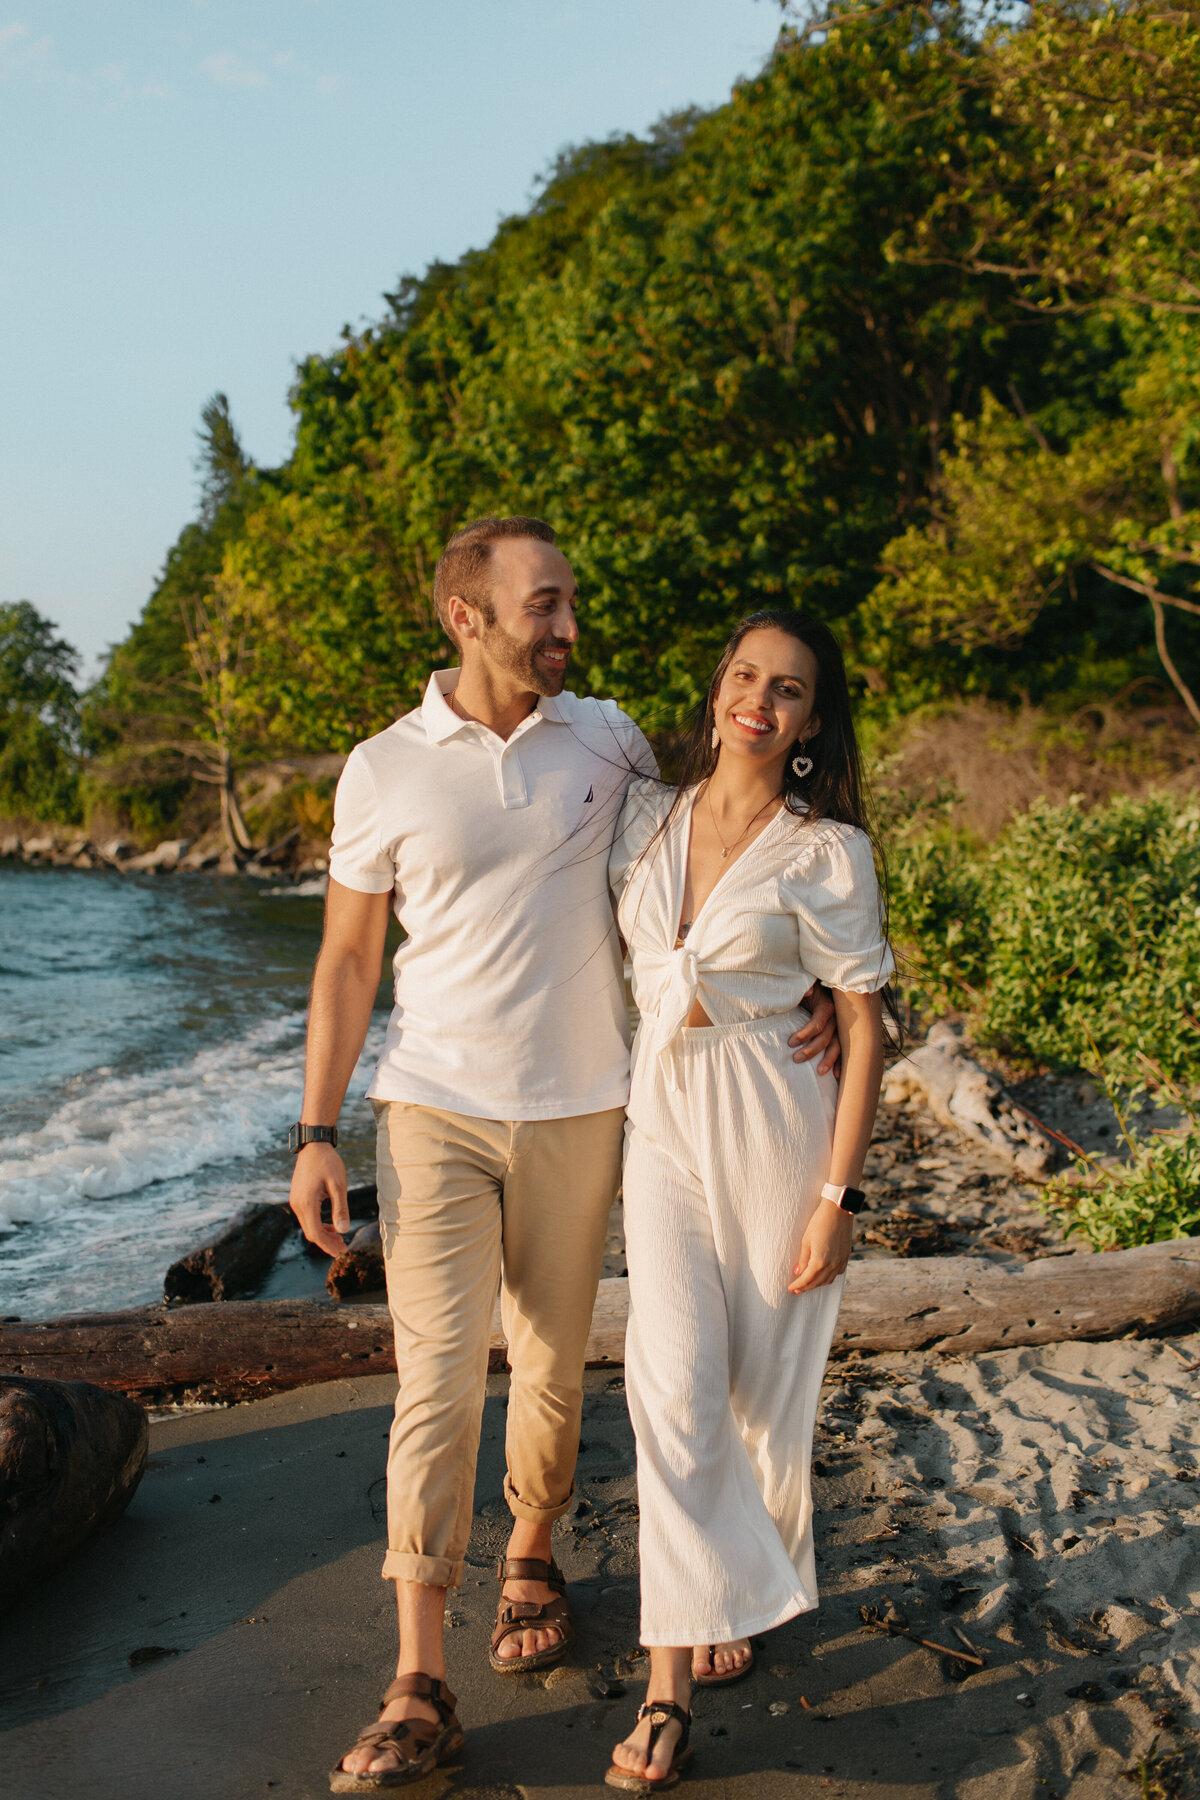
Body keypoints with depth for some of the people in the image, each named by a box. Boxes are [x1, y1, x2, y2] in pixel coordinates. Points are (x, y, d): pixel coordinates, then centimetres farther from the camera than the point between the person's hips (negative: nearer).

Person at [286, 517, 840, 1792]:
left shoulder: (604, 736, 1)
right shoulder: (382, 772, -4)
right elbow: (347, 959, 2)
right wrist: (317, 1133, -2)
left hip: (577, 1113, 2)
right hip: (435, 1112, -2)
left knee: (552, 1368, 13)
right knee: (437, 1382, -6)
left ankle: (530, 1557, 39)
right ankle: (418, 1689, 1)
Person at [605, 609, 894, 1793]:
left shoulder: (827, 853, -8)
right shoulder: (646, 814, 3)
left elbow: (864, 1027, -7)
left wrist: (838, 1197, -10)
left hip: (777, 1124, -2)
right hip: (662, 1120, 3)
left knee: (767, 1385, 9)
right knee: (675, 1389, -3)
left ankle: (758, 1585, 38)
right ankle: (668, 1688, 4)